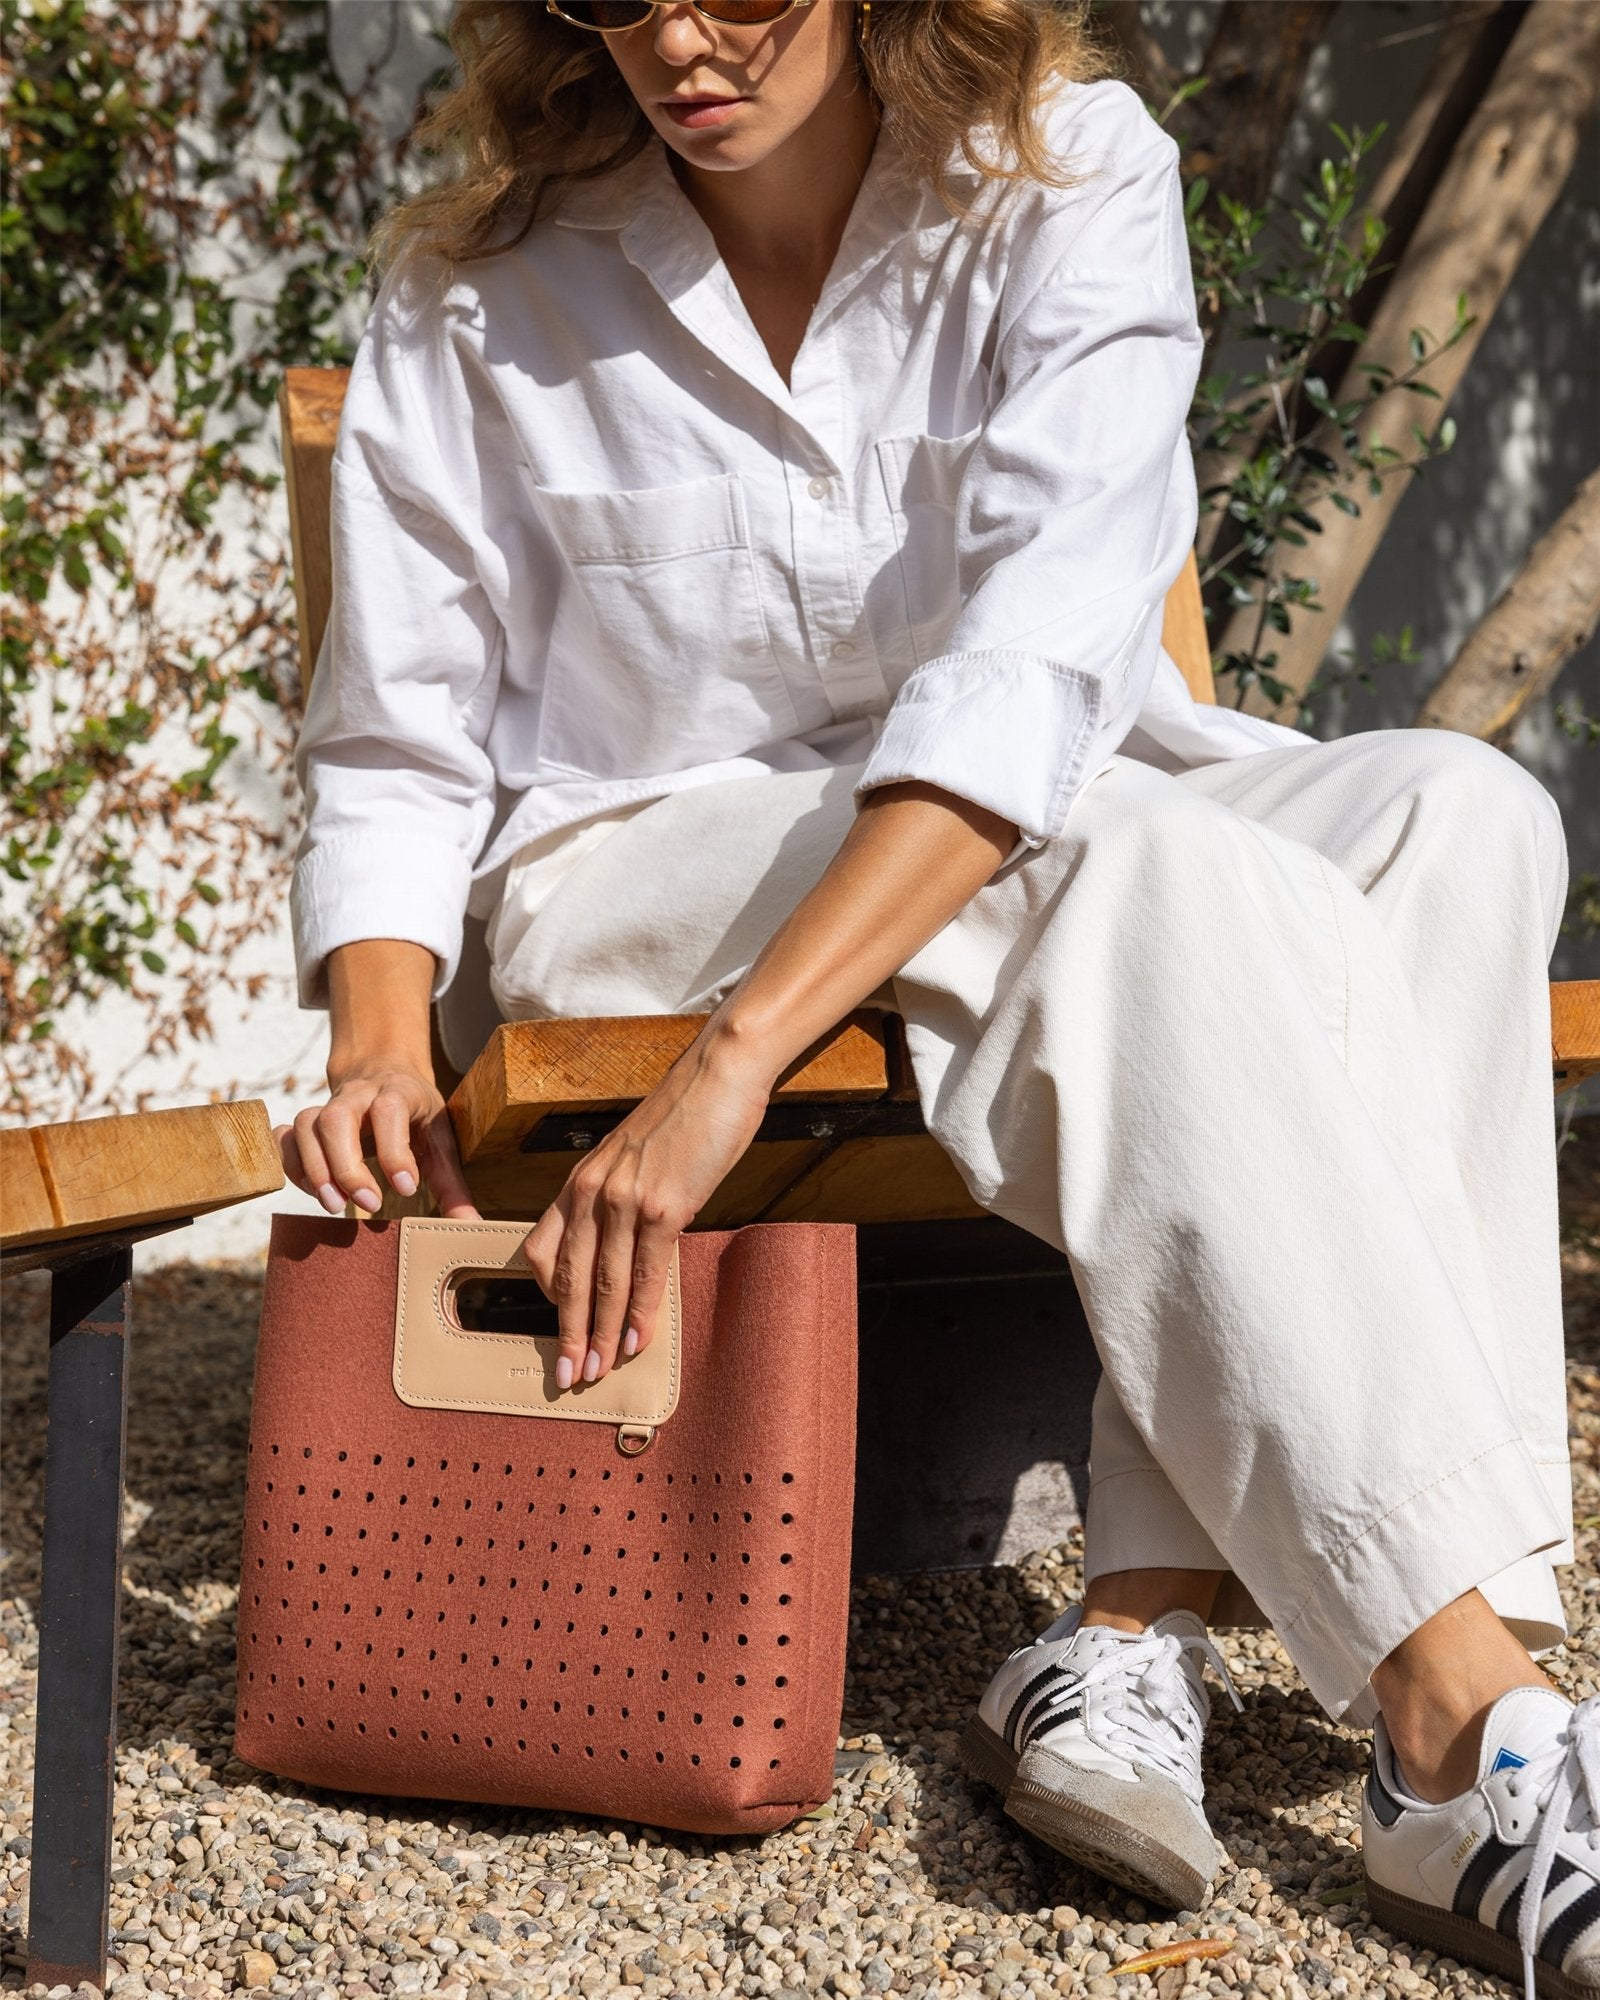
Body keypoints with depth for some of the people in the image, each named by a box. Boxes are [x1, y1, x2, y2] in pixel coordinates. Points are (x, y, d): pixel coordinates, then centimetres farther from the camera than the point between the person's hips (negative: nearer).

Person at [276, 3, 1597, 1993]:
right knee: (1167, 882, -32)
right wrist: (379, 1046, -22)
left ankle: (1137, 1630, -36)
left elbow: (1040, 654, -25)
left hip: (1026, 823, 3)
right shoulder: (480, 294, -7)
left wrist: (735, 1055, -37)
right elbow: (394, 751, -1)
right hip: (646, 852, -2)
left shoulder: (1072, 175, -11)